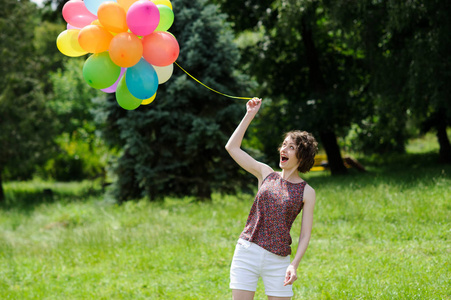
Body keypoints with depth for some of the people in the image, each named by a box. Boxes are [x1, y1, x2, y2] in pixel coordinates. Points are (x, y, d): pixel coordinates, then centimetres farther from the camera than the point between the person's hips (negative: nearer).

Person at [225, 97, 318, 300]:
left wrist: (294, 265, -14)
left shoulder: (307, 192, 2)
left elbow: (305, 235, -1)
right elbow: (232, 148, 8)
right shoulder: (266, 174, 10)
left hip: (278, 260, -1)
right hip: (247, 252, 2)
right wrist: (249, 115, 5)